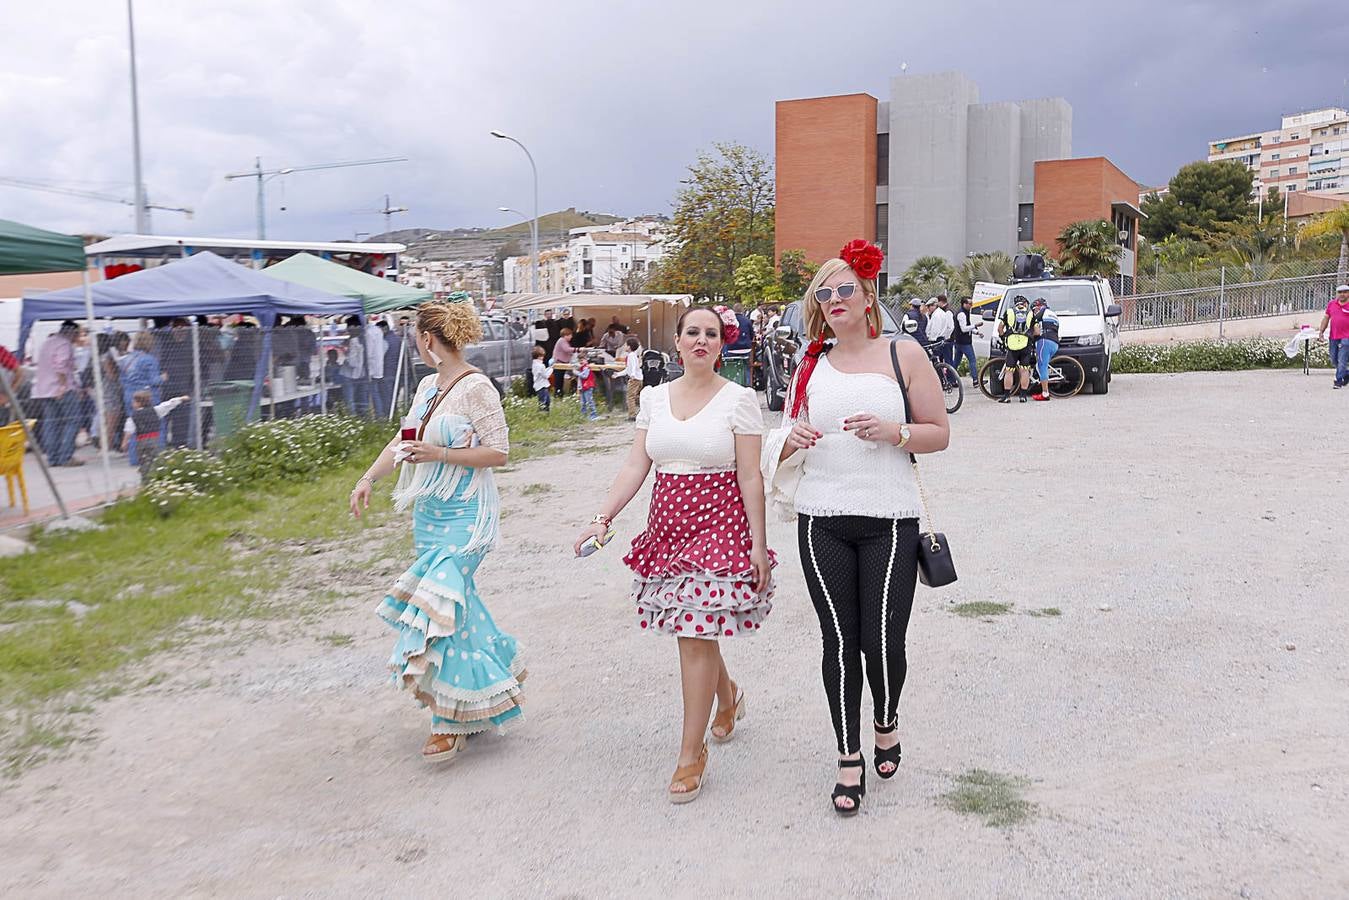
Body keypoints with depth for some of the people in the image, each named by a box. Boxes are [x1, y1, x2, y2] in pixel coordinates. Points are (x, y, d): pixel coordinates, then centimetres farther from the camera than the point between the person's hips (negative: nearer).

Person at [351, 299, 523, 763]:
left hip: (464, 515, -8)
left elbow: (498, 452, -13)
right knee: (457, 602, 12)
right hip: (429, 512, 9)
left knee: (442, 605, -11)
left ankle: (450, 723, -1)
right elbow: (403, 439, 17)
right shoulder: (428, 386, 10)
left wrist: (440, 454, -20)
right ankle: (501, 667, 30)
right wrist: (368, 477, 8)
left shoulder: (477, 388, -14)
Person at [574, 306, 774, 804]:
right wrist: (602, 518, -5)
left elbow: (750, 478, -6)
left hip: (719, 524, -5)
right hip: (667, 524, 5)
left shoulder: (738, 398, -4)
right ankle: (728, 697, 43)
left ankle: (691, 753, 7)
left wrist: (758, 543, -8)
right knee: (692, 629, 13)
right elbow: (635, 467, 6)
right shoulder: (655, 397, 9)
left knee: (696, 637, -6)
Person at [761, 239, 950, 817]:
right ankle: (849, 760, 20)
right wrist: (793, 439, -5)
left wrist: (893, 432, -16)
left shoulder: (903, 355, 3)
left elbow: (940, 433, 3)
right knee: (839, 642, 5)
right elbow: (784, 444, 19)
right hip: (822, 522, 3)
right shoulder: (811, 366, 12)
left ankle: (887, 723, 30)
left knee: (883, 642, -3)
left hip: (889, 520, -2)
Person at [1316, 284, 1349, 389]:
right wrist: (1321, 331, 7)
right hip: (1333, 337, 5)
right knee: (1334, 360, 13)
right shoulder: (1331, 304, 10)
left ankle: (1339, 381, -3)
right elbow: (1326, 318, 14)